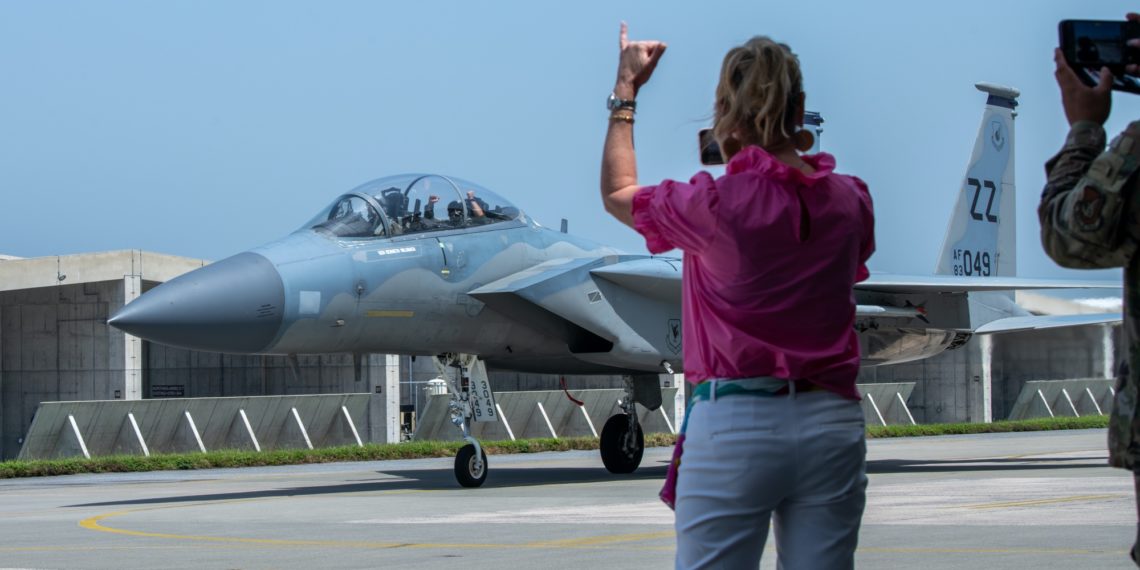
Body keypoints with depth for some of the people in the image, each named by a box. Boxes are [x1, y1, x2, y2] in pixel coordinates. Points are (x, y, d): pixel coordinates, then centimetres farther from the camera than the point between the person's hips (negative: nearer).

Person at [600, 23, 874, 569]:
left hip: (734, 425, -4)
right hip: (832, 422, 4)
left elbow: (617, 193, 11)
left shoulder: (716, 203, -9)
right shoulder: (850, 201, 4)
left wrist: (625, 93, 24)